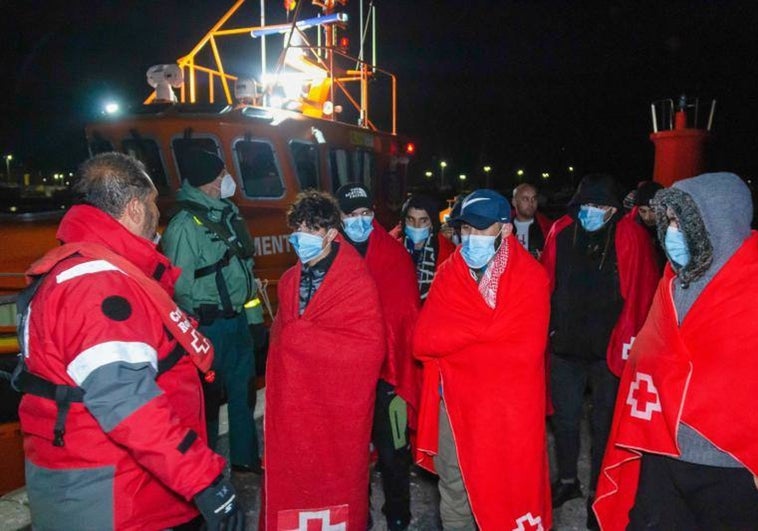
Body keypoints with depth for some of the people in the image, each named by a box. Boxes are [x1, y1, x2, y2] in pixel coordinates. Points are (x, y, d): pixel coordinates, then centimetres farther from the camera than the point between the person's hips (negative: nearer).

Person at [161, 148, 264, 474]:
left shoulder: (230, 213, 9)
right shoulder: (185, 225, -16)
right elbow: (179, 286, -17)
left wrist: (254, 315, 15)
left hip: (238, 319, 8)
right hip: (209, 325, -8)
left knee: (243, 389, 17)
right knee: (208, 396, 5)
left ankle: (245, 457, 33)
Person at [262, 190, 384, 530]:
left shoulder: (357, 282, -12)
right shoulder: (289, 281, 8)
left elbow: (369, 348, -19)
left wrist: (300, 336, -16)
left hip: (338, 403, -5)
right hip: (293, 403, 5)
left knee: (336, 476, 10)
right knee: (292, 476, 12)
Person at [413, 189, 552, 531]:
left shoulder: (529, 277, -10)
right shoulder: (448, 274, 1)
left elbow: (525, 352, -18)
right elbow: (423, 341, -9)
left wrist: (454, 343, -13)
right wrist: (484, 331, -18)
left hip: (506, 409, -3)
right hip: (454, 401, 4)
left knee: (506, 490, 13)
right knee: (453, 491, 19)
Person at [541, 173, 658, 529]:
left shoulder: (630, 236, -9)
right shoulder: (561, 231, -2)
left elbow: (642, 292, -9)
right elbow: (547, 283, 5)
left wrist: (631, 338, -12)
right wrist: (548, 327, 5)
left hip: (609, 349, -3)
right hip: (565, 345, 3)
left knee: (604, 423, 12)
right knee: (565, 418, 17)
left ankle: (599, 493, 30)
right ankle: (567, 480, 38)